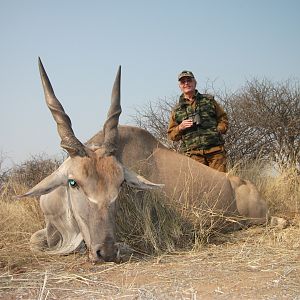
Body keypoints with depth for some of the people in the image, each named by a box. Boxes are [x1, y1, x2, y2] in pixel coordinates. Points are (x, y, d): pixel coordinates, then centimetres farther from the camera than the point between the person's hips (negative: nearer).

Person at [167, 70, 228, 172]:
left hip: (215, 150, 0)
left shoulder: (209, 100, 16)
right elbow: (171, 135, 16)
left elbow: (223, 119, 18)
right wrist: (180, 127, -4)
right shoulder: (177, 109, 16)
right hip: (193, 154, 0)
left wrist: (217, 131, 0)